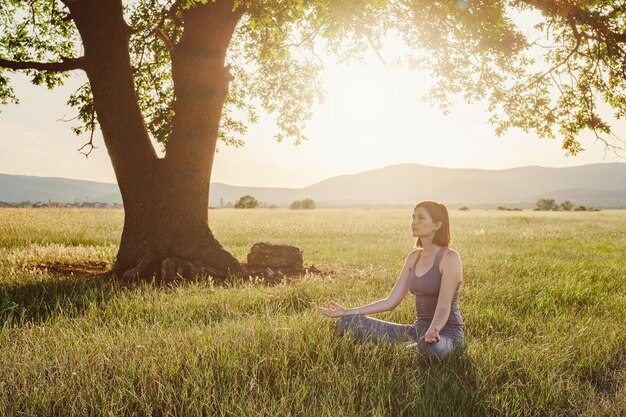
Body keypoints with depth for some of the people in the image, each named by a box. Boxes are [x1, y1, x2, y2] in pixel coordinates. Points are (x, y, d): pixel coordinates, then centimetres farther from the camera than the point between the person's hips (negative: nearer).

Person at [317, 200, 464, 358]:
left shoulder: (450, 257, -12)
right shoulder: (414, 257, 9)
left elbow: (444, 307, -23)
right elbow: (391, 301, 8)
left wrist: (432, 331, -44)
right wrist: (346, 312, 4)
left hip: (446, 331, -5)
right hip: (418, 329, 5)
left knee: (431, 348, -44)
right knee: (347, 323, -6)